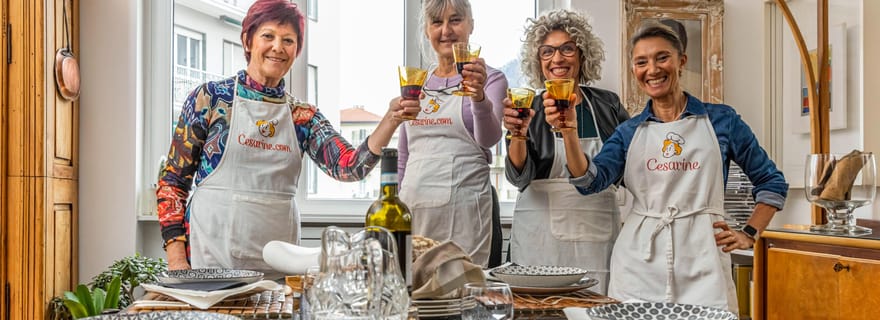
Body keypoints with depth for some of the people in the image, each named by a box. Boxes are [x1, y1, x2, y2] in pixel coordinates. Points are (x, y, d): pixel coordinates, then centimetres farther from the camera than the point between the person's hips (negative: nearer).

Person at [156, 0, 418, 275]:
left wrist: (391, 120, -23)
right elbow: (172, 180, 0)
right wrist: (176, 258, -9)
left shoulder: (304, 116, 6)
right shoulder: (210, 98, -2)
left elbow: (349, 167, -9)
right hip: (211, 255, -3)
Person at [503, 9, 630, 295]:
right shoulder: (529, 109, 1)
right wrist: (518, 135, -28)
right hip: (541, 235, -1)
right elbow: (519, 177, -9)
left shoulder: (607, 104, 6)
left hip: (598, 233, 2)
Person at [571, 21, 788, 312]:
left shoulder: (720, 120, 5)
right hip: (639, 259, 1)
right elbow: (590, 181, -7)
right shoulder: (629, 132, 9)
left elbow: (772, 182, 12)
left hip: (701, 258, -1)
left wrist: (749, 234, 4)